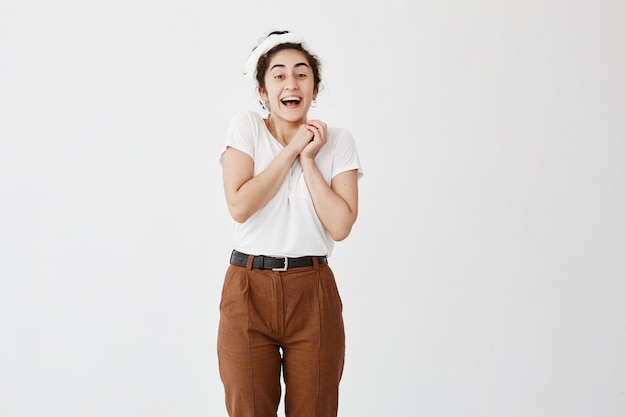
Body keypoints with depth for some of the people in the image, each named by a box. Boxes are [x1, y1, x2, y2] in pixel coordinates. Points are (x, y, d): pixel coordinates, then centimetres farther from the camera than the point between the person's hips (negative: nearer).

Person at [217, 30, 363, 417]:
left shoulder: (338, 141, 2)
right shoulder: (246, 127, 0)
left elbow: (340, 225, -9)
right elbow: (240, 206, -15)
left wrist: (309, 160, -9)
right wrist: (291, 150, -10)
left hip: (313, 293, 1)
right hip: (249, 290, -1)